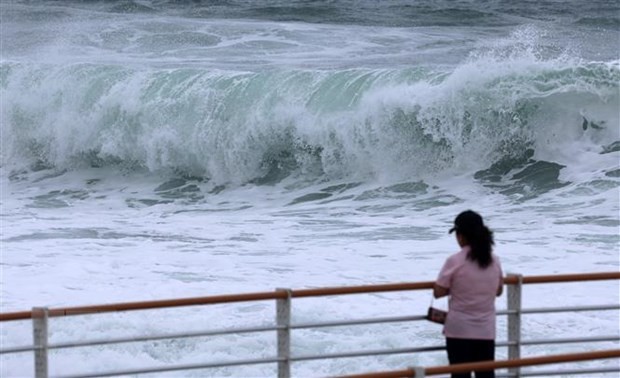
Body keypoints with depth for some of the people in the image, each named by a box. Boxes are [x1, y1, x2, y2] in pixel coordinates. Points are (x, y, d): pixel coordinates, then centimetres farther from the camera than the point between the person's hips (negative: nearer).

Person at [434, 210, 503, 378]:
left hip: (459, 328, -4)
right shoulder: (494, 261, 1)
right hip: (486, 329, 4)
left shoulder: (455, 261, -13)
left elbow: (438, 292, -8)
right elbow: (498, 290, 13)